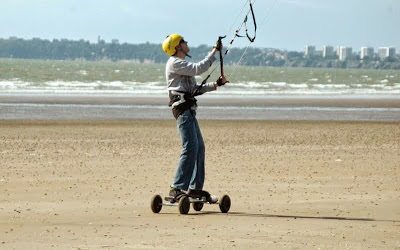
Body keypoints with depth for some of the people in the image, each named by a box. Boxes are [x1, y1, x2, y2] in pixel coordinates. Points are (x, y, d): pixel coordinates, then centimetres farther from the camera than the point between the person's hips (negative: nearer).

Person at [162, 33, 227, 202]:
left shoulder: (182, 65, 26)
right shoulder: (174, 63, -7)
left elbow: (195, 89, 25)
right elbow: (198, 69, -18)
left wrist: (215, 85, 16)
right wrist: (214, 52, -11)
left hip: (189, 110, 11)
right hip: (182, 108, -11)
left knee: (199, 148, 11)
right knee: (191, 148, -18)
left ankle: (195, 188, 15)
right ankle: (177, 188, -19)